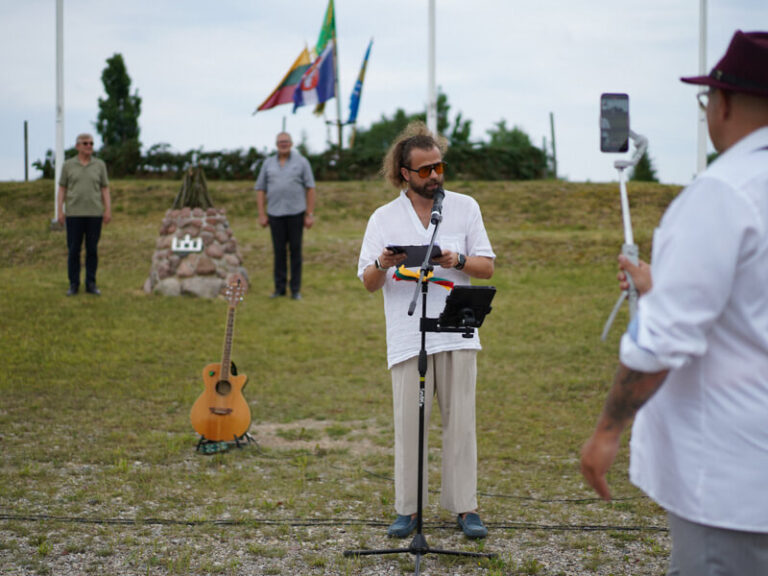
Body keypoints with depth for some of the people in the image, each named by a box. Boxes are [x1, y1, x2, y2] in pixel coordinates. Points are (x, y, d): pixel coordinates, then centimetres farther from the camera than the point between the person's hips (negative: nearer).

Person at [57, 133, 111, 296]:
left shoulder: (100, 165, 7)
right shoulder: (68, 165, 5)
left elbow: (105, 189, 7)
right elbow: (62, 190, 7)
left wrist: (108, 210, -3)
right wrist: (60, 211, -3)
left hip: (95, 214, 1)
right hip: (74, 214, -1)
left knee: (92, 250, 3)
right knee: (73, 250, 0)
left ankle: (91, 284, 10)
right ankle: (74, 285, 8)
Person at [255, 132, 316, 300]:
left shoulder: (301, 162, 1)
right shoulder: (268, 163, 7)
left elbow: (310, 188, -1)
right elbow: (260, 190, 8)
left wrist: (310, 215, -6)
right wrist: (261, 215, 1)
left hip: (296, 212, -2)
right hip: (275, 214, 2)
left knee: (295, 250, 1)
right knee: (279, 251, 4)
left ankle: (296, 289, 7)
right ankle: (279, 287, 12)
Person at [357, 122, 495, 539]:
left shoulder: (465, 207, 10)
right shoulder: (384, 218, 8)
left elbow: (487, 267, 7)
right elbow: (368, 283, 5)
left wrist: (457, 261, -13)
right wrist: (382, 265, -17)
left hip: (457, 334, 1)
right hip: (407, 339, 0)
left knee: (460, 422, 0)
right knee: (409, 423, -1)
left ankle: (466, 508, 7)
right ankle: (407, 509, 7)